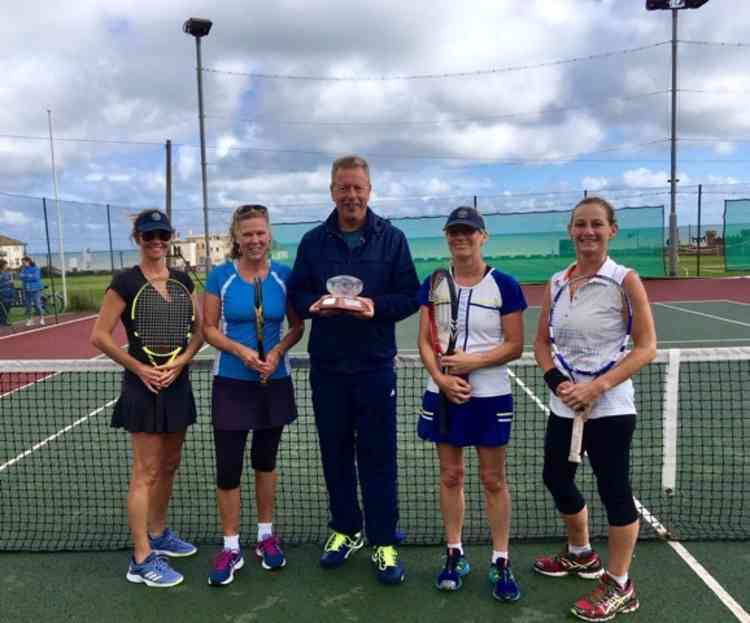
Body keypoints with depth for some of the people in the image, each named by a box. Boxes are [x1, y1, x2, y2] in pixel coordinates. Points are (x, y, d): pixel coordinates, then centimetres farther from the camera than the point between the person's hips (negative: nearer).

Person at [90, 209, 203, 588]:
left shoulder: (183, 281, 6)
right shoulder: (126, 283, -10)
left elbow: (198, 330, 8)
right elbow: (100, 336, -10)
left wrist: (181, 361, -8)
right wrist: (139, 368, -12)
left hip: (178, 383, 6)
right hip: (144, 386, -6)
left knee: (169, 465, 16)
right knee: (146, 472, -2)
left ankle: (158, 534, 34)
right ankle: (141, 560, 8)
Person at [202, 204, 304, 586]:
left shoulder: (284, 276, -2)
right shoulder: (220, 276, -5)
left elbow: (297, 327, 3)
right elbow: (209, 329, -3)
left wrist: (276, 352, -15)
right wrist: (241, 351, -19)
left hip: (274, 382, 1)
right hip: (231, 383, -1)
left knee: (265, 462, 15)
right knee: (228, 467, 1)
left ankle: (266, 536, 31)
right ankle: (231, 548, 17)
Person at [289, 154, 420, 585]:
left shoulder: (392, 238, 1)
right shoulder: (313, 241, 7)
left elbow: (410, 296, -2)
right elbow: (296, 296, 6)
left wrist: (376, 305, -20)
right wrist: (316, 304, -16)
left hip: (375, 366, -2)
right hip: (327, 366, 3)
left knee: (378, 456, 3)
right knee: (335, 453, 12)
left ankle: (384, 542, 16)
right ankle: (346, 530, 30)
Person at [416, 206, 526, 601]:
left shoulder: (504, 285, -5)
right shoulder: (433, 284, 3)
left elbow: (515, 346, -6)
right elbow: (424, 341, 2)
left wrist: (473, 361, -19)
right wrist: (441, 378, -14)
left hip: (490, 397, -2)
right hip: (443, 395, 3)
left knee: (493, 480, 6)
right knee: (450, 476, 11)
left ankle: (501, 563, 19)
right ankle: (454, 555, 26)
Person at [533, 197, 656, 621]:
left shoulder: (625, 280, -10)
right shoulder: (557, 282, 5)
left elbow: (647, 347, -13)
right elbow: (542, 341, 9)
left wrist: (598, 386, -22)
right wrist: (556, 380, -10)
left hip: (609, 407, -6)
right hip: (564, 406, 6)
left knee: (615, 491, 3)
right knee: (557, 479, 17)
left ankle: (619, 587, 23)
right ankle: (582, 555, 43)